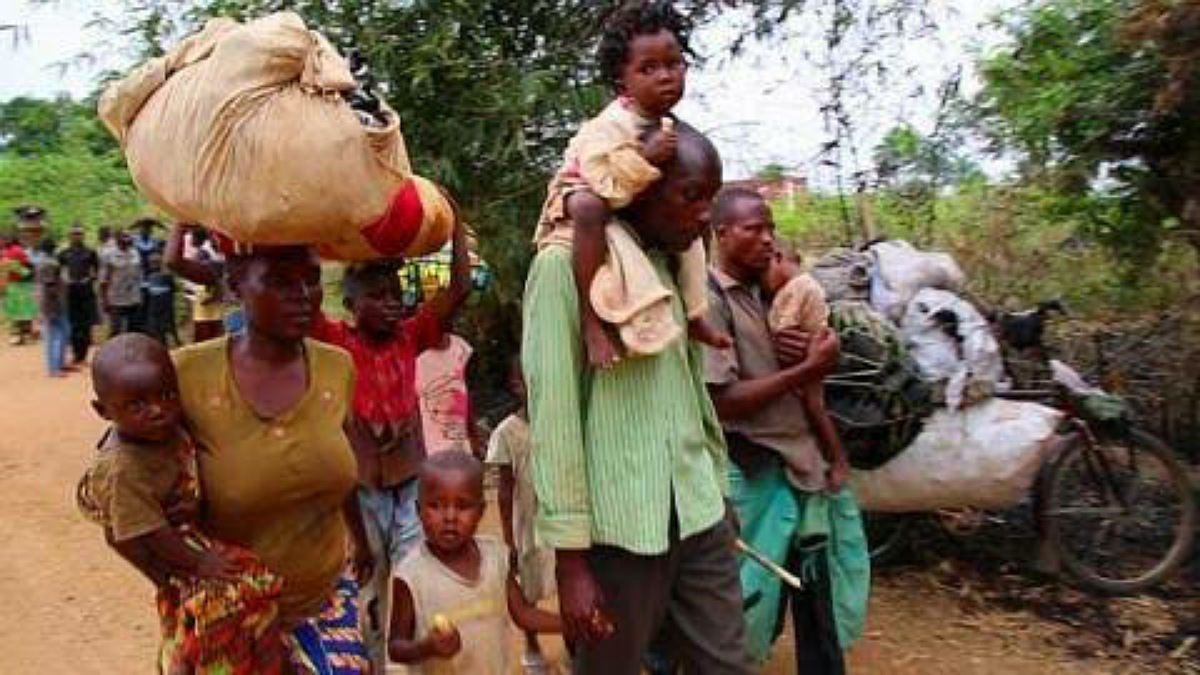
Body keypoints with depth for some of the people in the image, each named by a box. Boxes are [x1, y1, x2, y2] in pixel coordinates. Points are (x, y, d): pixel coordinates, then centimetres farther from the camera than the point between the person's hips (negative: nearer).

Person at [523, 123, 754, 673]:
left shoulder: (675, 265, 11)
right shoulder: (567, 263, -10)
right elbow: (553, 412, -13)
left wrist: (719, 485, 17)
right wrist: (570, 554, -14)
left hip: (698, 515, 6)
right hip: (616, 526, -6)